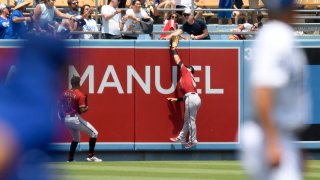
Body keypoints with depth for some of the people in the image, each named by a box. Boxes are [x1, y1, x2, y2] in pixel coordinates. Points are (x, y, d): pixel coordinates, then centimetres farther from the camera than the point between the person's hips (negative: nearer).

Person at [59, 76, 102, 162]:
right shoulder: (80, 95, -13)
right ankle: (90, 156, -3)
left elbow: (61, 106, 10)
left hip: (67, 119, 7)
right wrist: (86, 108, 2)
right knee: (94, 133, 3)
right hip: (75, 119, -7)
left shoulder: (65, 93, 6)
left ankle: (70, 159, 23)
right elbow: (82, 110, -19)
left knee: (76, 138, 28)